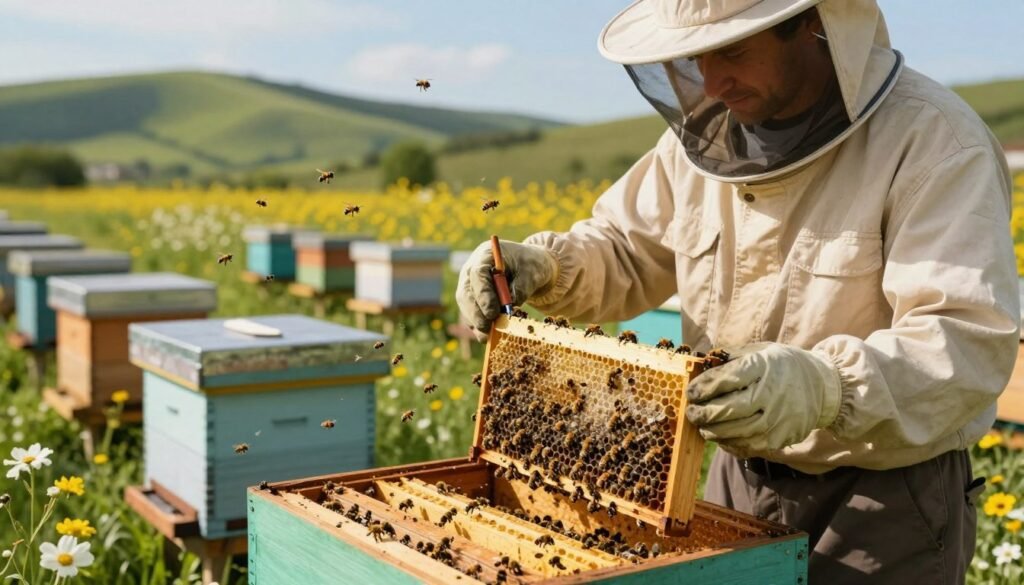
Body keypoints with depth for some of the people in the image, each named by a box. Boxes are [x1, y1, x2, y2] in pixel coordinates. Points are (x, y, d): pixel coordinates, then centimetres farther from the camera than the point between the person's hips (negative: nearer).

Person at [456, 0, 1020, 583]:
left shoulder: (936, 143, -19)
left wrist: (824, 387, -44)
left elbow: (970, 345, -27)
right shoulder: (707, 134, 1)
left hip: (888, 500, -5)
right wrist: (545, 264, -9)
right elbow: (628, 253, 12)